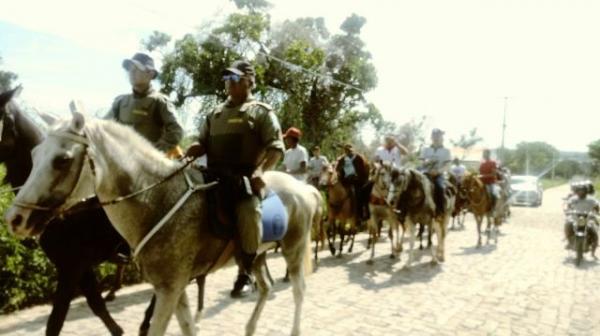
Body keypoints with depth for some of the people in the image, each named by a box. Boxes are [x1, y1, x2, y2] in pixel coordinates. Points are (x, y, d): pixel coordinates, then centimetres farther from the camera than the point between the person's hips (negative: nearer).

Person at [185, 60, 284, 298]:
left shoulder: (261, 111, 5)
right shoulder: (215, 113, 22)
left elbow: (276, 148, -4)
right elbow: (203, 143, 23)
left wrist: (260, 170, -21)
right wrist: (192, 151, -2)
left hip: (246, 177, -6)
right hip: (215, 176, 6)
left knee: (248, 212, -29)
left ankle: (246, 273, -11)